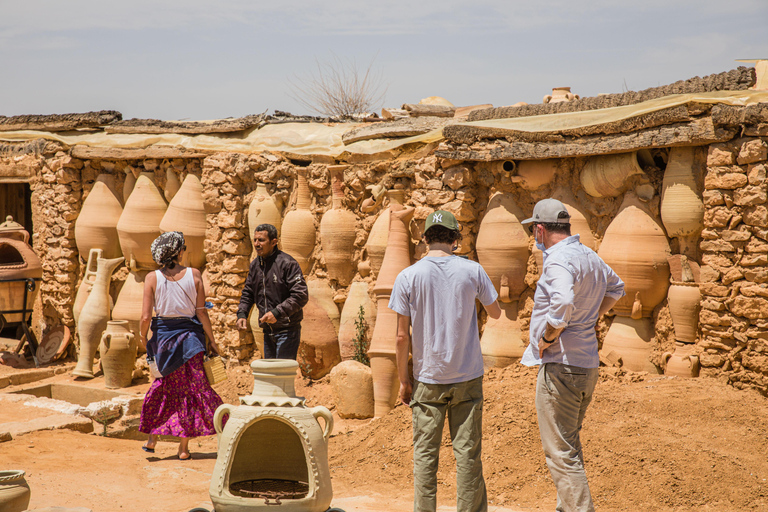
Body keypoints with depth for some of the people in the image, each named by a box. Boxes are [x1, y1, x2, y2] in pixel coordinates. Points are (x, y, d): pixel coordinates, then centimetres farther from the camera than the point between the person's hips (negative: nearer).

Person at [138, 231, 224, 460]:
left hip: (163, 336, 1)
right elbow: (202, 313, -6)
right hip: (189, 336, -1)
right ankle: (184, 447, 12)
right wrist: (212, 341, 4)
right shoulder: (194, 275, -8)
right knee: (191, 387, 9)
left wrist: (143, 338, 11)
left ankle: (152, 437, 20)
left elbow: (146, 317, -8)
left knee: (166, 385, 21)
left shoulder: (152, 278, -7)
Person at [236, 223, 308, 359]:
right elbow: (248, 293, 19)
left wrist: (277, 312, -24)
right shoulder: (255, 265, 10)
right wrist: (241, 314, 1)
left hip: (287, 331, -7)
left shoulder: (287, 263, -13)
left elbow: (301, 296, -17)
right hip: (268, 331, 7)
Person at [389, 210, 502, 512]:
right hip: (468, 376, 1)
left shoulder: (408, 277, -5)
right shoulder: (472, 271, -3)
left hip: (427, 378, 0)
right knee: (468, 453, 5)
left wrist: (403, 379, 6)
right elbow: (496, 313, 12)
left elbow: (402, 335, -4)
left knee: (425, 454, 6)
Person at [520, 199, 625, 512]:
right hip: (588, 364, 10)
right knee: (568, 445, 22)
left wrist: (547, 338, -20)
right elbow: (616, 289, 30)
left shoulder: (558, 260, -18)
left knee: (560, 451, -5)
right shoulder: (590, 256, 12)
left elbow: (562, 304, -36)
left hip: (560, 365, -10)